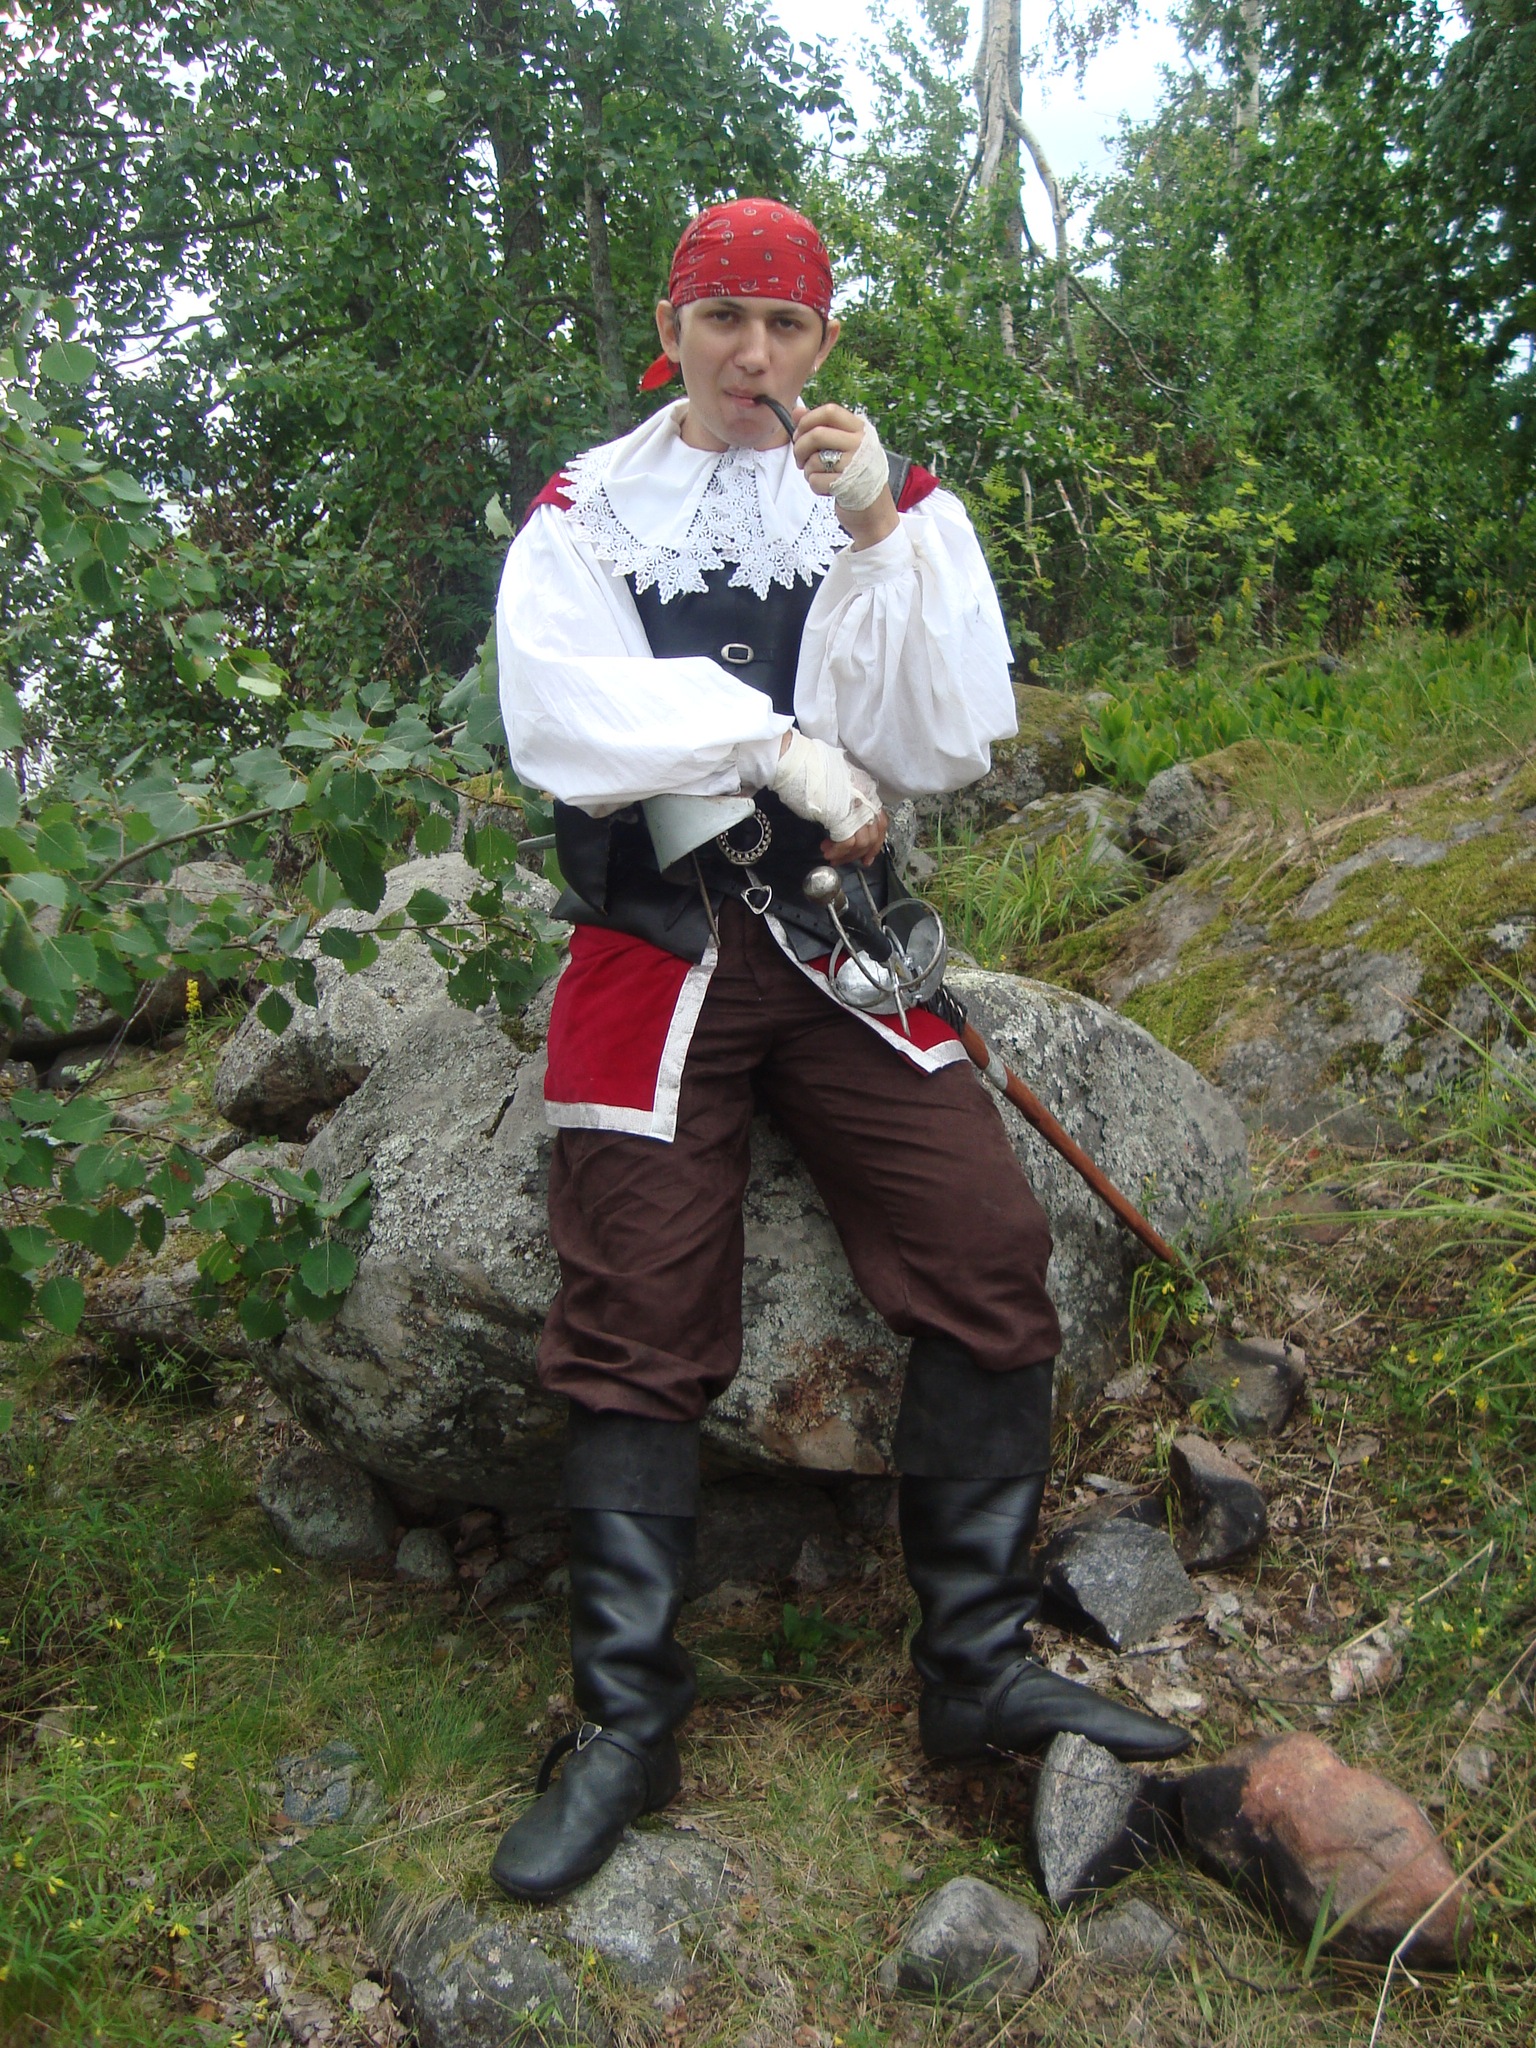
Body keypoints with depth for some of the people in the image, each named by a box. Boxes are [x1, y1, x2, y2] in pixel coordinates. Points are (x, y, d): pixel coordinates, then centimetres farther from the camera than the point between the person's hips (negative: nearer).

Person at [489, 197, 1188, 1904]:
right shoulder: (583, 512, 9)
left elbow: (945, 746, -3)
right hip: (654, 949, -1)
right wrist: (784, 743, -13)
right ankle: (625, 1721, 12)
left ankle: (975, 1669, 9)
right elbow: (562, 721, -9)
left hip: (842, 937, 2)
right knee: (637, 1332, -5)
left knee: (991, 1260, -9)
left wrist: (877, 535, -12)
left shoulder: (896, 505, 11)